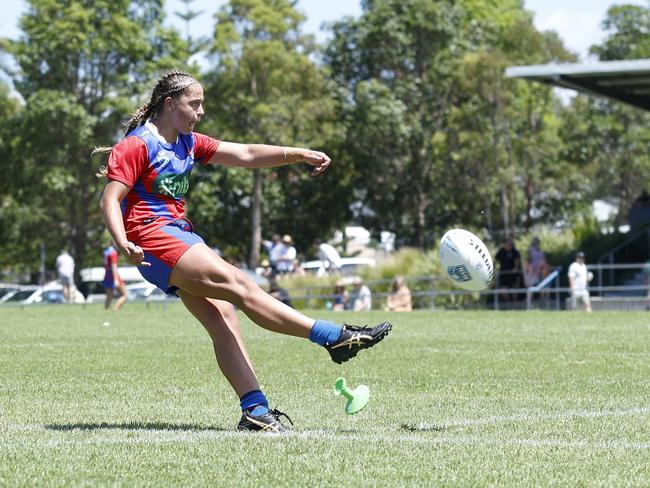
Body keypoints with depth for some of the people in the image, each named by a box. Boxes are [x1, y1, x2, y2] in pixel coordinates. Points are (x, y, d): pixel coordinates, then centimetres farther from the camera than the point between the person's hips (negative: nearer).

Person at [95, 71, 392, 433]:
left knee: (224, 318, -6)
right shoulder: (136, 146, -6)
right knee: (240, 285, -20)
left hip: (182, 236, 9)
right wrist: (123, 244, -30)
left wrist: (298, 154, 0)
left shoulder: (189, 143, 17)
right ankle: (336, 337, -26)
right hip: (153, 239, -9)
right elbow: (110, 200, -13)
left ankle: (255, 410, -13)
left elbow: (245, 155, 12)